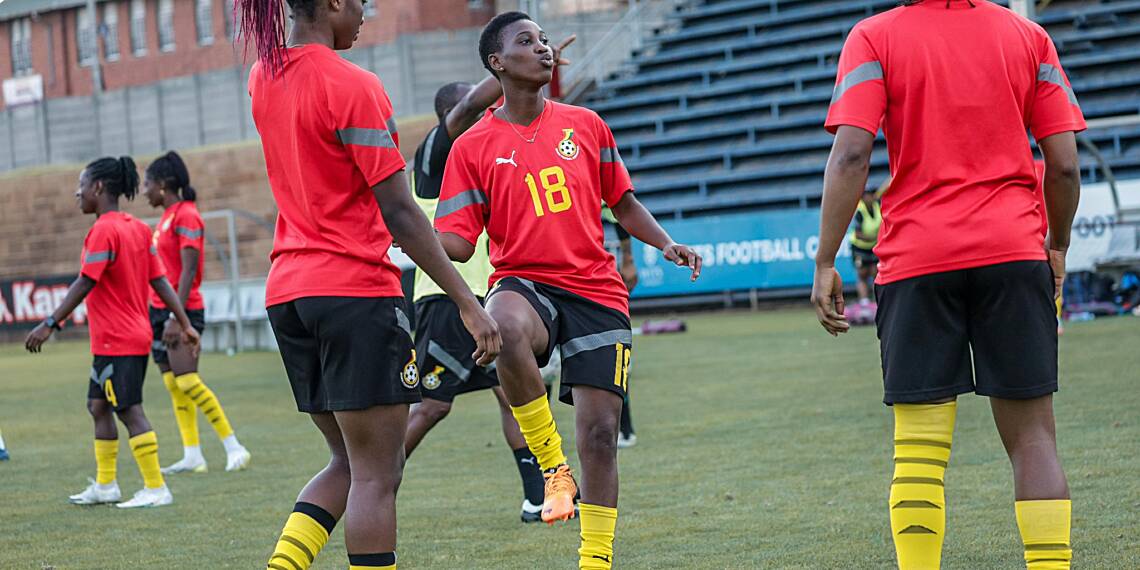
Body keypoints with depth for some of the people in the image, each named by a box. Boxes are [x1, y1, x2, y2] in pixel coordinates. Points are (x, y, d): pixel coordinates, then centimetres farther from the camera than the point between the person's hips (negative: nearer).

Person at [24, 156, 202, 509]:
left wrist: (50, 324, -20)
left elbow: (85, 284, -21)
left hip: (115, 341, -9)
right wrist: (184, 324, 12)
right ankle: (104, 485, 24)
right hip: (137, 336, 9)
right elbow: (160, 281, 11)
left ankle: (156, 489, -7)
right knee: (98, 405, 18)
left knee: (129, 410, -7)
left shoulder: (103, 231, -15)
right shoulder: (139, 229, 11)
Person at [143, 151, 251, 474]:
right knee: (173, 385, 4)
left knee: (187, 380, -14)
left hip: (182, 310, -9)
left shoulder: (185, 216, -11)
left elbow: (188, 271, -18)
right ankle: (192, 456, 4)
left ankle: (234, 447, -10)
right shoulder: (167, 218, 17)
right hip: (162, 310, 9)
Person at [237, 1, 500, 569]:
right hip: (357, 288, -8)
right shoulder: (352, 85, -12)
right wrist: (467, 302, -14)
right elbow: (398, 212, -15)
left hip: (287, 290, 8)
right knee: (376, 474, -3)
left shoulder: (262, 79, 10)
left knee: (350, 463, 16)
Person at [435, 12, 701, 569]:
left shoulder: (585, 125, 10)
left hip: (596, 292, 3)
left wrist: (667, 244, 5)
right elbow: (456, 241, 0)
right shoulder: (473, 147, 2)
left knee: (599, 434, -2)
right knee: (506, 327, -40)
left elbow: (623, 202, 20)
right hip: (524, 283, -3)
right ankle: (553, 466, -21)